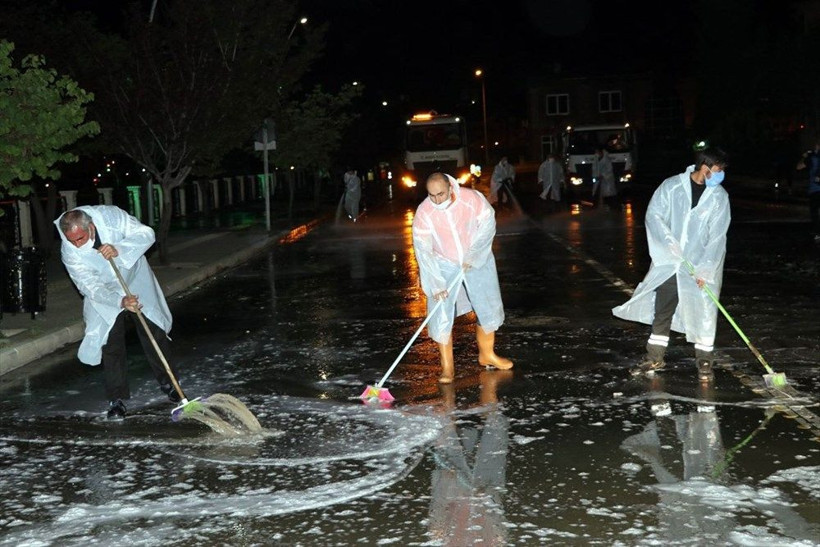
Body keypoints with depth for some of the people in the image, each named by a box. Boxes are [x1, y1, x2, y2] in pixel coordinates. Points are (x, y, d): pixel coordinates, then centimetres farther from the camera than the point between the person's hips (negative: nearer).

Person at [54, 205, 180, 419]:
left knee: (154, 333, 7)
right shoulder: (69, 252, -28)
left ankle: (167, 383, 24)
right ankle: (117, 399, 5)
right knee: (110, 344, -6)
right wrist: (121, 301, -43)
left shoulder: (110, 216, -30)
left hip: (137, 282, 1)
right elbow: (92, 287, -27)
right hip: (104, 294, -1)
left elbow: (146, 234, -25)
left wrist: (119, 249, -41)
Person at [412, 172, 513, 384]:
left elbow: (487, 224, -13)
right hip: (443, 265, -2)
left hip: (476, 260, 2)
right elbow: (423, 250, -22)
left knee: (489, 308, 10)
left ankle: (487, 354, 32)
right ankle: (447, 367, 4)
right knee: (441, 317, -7)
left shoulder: (472, 199, -22)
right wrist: (436, 284, -27)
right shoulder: (423, 213, -23)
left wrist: (472, 256, -20)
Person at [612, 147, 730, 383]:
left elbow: (717, 236, -8)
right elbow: (654, 215, -5)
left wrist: (705, 269, -16)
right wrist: (668, 241, -19)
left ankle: (704, 361, 13)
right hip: (669, 262, 1)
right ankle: (655, 357, 22)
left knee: (704, 312, -2)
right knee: (661, 310, 9)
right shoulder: (671, 186, -5)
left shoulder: (719, 197, -4)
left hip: (701, 265, -1)